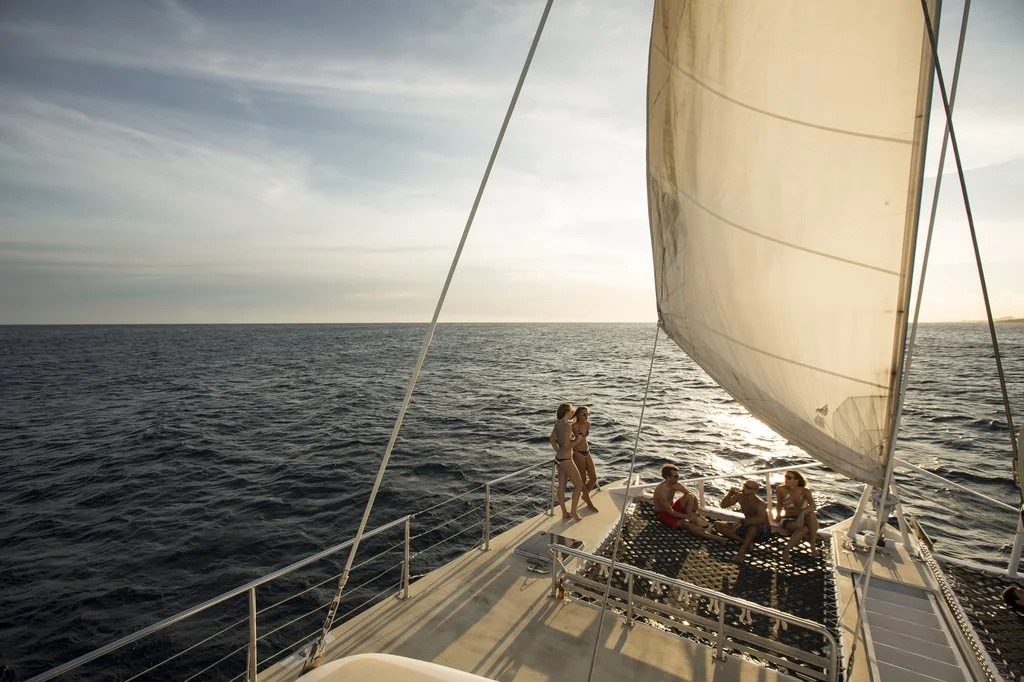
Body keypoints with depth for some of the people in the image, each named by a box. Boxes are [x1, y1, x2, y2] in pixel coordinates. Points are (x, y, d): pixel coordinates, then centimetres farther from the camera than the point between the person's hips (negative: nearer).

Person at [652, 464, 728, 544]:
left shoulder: (676, 485, -9)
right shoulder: (661, 491, -30)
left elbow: (694, 496, -3)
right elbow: (670, 512, -29)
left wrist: (694, 512, -14)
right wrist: (686, 516, -29)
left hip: (672, 508, 7)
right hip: (663, 514, -7)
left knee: (691, 496, -15)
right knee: (685, 523, -33)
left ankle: (691, 521, -13)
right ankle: (716, 538, -36)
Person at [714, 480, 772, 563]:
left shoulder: (760, 503, -27)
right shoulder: (740, 496, -10)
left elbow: (760, 519, -47)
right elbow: (724, 505, -5)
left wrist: (741, 522, -44)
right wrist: (730, 493, -23)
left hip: (763, 531, -6)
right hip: (748, 528, 6)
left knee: (754, 524, -43)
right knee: (717, 525, -8)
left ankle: (742, 551, -36)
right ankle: (745, 542, -19)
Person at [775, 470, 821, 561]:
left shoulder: (805, 491, -13)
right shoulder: (781, 489, -16)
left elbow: (813, 506, -30)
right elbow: (779, 505, 0)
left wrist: (802, 514, -44)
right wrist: (778, 516, -9)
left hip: (802, 519, 2)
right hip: (788, 521, -2)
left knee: (811, 514, -33)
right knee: (804, 529, -35)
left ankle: (813, 548, -25)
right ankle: (786, 551, -22)